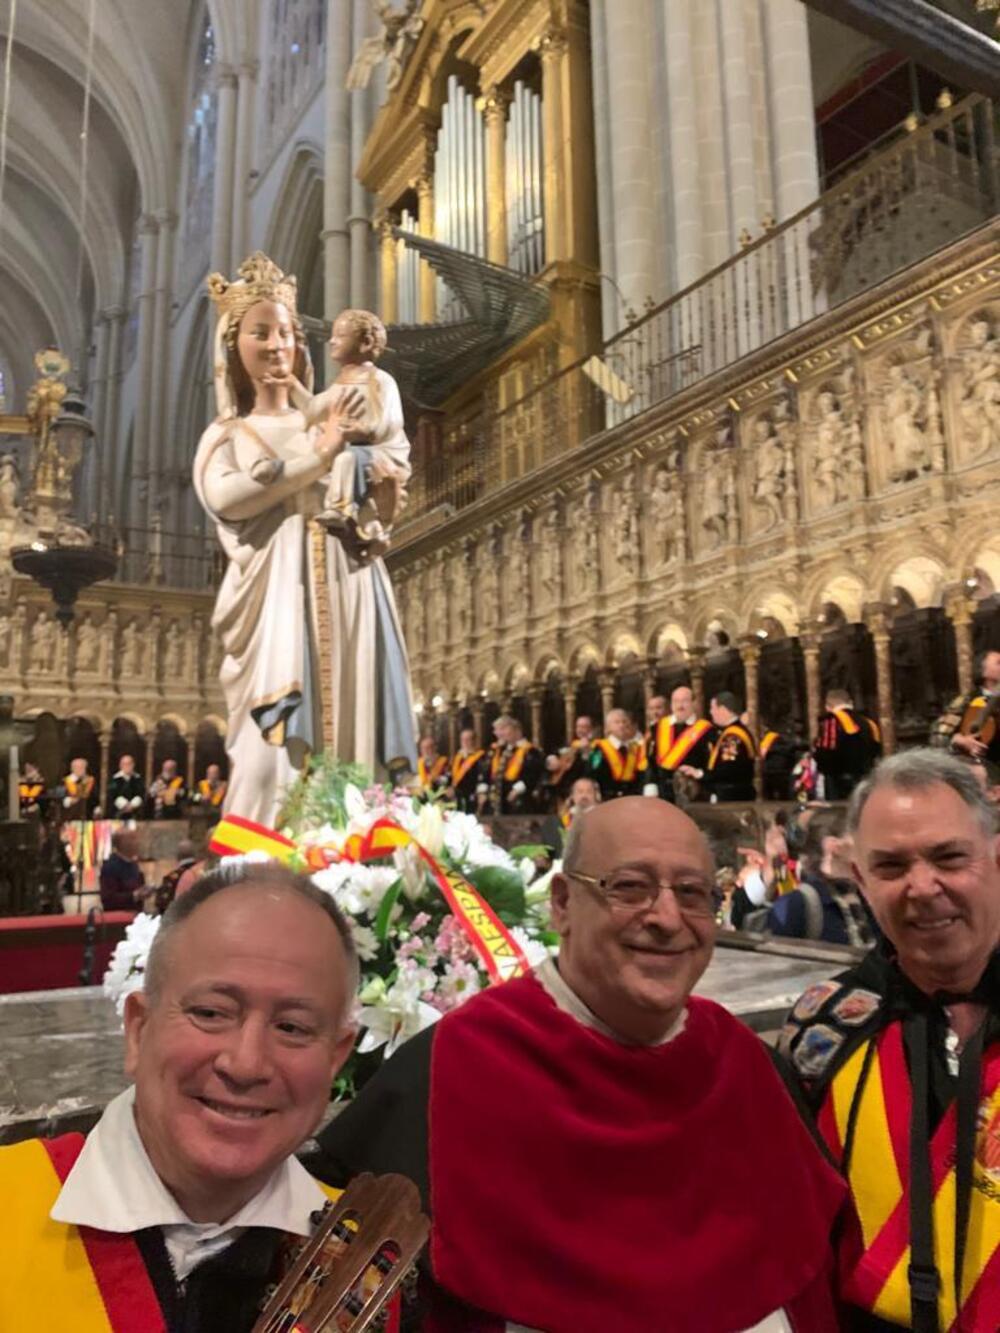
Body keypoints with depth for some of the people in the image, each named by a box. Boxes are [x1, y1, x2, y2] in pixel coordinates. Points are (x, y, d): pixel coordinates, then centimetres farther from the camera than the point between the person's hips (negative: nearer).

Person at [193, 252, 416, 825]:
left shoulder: (327, 423, 20)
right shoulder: (226, 434, 15)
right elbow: (222, 495, -7)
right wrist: (318, 456, -8)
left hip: (346, 592, 2)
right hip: (278, 594, -2)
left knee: (351, 737, -3)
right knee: (274, 748, -12)